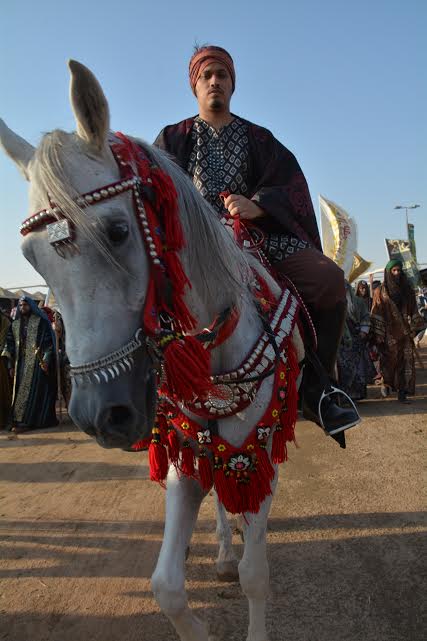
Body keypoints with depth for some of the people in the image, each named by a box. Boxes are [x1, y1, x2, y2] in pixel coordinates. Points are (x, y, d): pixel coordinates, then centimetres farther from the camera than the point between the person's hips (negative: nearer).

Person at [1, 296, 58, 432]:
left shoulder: (41, 322, -3)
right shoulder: (15, 324, 12)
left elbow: (48, 342, -7)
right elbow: (10, 345, 13)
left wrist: (45, 361, -15)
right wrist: (11, 365, 8)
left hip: (36, 362, -5)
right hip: (21, 363, 5)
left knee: (34, 391, -5)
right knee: (20, 392, 5)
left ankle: (24, 422, -2)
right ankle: (19, 420, 10)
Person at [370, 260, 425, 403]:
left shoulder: (407, 289, 12)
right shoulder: (381, 291, 1)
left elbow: (413, 311, 12)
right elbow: (376, 314, -4)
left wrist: (416, 328, 4)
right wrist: (378, 335, -11)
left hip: (404, 332, 3)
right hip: (389, 333, -3)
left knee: (405, 361, -3)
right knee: (389, 360, 2)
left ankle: (402, 392, 0)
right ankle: (386, 384, 27)